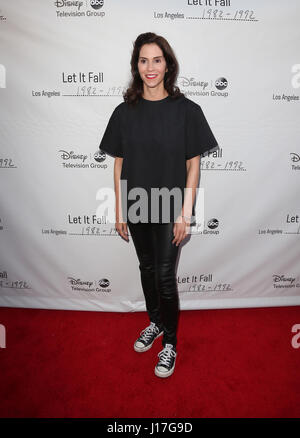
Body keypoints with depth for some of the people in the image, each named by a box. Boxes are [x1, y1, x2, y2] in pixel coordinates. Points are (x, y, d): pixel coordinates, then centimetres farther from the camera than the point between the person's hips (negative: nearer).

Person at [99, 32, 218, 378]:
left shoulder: (186, 110, -6)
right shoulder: (125, 112, 2)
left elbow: (193, 165, -5)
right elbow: (119, 164, 4)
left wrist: (186, 212, -11)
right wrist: (119, 211, 2)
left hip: (170, 207, -3)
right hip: (137, 207, 3)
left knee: (164, 275, 1)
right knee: (147, 268, 17)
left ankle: (170, 342, 23)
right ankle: (155, 322, 41)